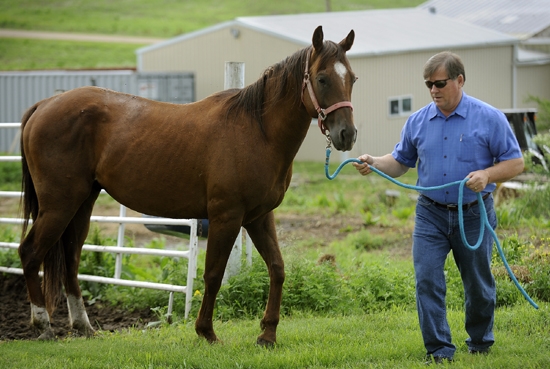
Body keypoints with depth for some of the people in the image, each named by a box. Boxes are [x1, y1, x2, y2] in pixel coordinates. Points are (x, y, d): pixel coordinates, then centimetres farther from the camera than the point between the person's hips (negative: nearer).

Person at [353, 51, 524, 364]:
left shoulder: (490, 118, -8)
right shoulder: (418, 122, 3)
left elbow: (515, 162, -6)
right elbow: (401, 162, 12)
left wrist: (487, 174, -24)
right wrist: (374, 163, -8)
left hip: (474, 213, -2)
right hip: (431, 214, 2)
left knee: (479, 285, 10)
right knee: (427, 281, -8)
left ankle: (481, 343, 31)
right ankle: (440, 350, -4)